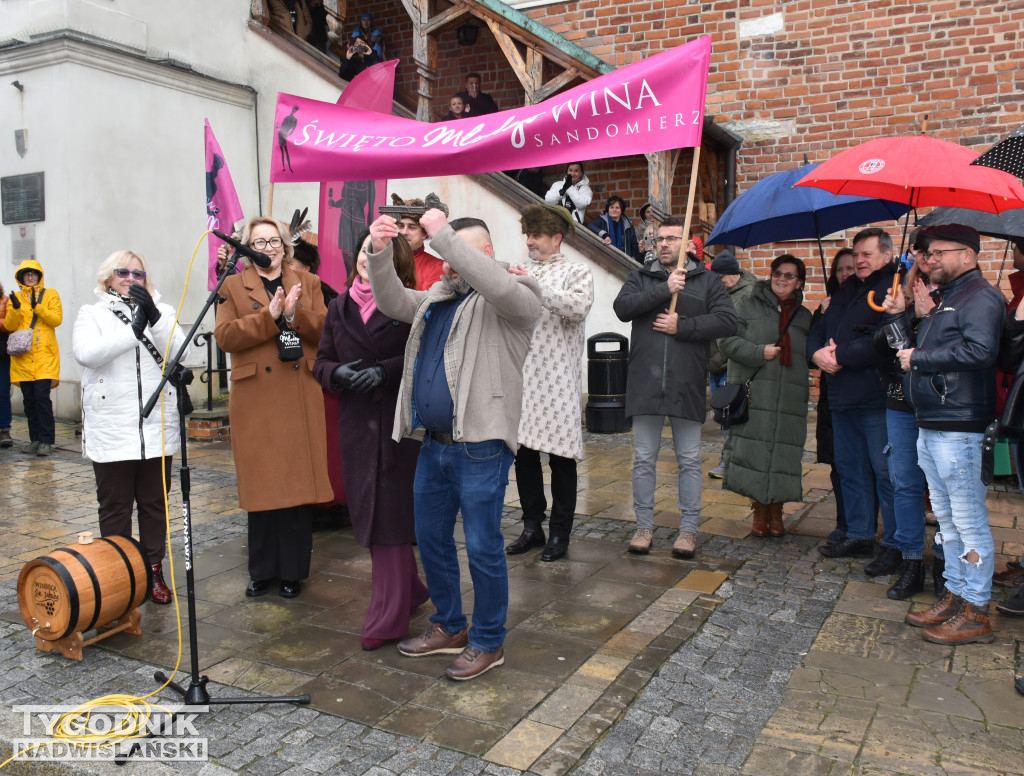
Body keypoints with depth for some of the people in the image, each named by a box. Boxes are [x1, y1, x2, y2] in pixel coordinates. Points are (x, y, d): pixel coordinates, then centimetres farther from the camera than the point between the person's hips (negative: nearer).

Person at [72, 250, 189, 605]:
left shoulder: (162, 312, 12)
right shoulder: (92, 313, 7)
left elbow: (179, 350, -5)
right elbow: (85, 353, -12)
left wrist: (154, 317, -18)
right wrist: (133, 330, -17)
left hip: (157, 428, 2)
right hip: (112, 432, -1)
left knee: (154, 503, 9)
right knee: (115, 506, 5)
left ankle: (153, 571, 19)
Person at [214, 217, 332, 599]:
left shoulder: (308, 283, 14)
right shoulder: (233, 286, 10)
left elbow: (325, 330, 2)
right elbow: (224, 336, -5)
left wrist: (296, 314, -15)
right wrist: (269, 316, -15)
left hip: (301, 398, 1)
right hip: (255, 399, 0)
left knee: (299, 481, 1)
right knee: (261, 486, 4)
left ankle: (293, 571, 14)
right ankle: (263, 571, 18)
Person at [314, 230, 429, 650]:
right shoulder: (340, 307, 12)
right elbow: (322, 361, 13)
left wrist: (386, 371, -18)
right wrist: (338, 373, -9)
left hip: (400, 422, -5)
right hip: (356, 422, 5)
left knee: (389, 516, -3)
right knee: (368, 514, 11)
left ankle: (387, 618, 7)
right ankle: (407, 591, 33)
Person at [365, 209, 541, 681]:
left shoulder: (515, 298, -6)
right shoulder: (439, 296, 17)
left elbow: (496, 284, -27)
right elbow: (392, 303, 14)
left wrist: (443, 233, -23)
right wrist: (380, 254, -2)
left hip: (480, 447, -8)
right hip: (434, 443, 8)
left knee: (483, 548, 2)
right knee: (431, 540, 18)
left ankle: (488, 642, 21)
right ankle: (449, 628, 36)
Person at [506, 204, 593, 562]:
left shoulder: (577, 272, 5)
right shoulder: (521, 272, 19)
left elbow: (579, 307, -15)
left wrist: (536, 287, -20)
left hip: (557, 378, -4)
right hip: (522, 375, 5)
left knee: (560, 456, 1)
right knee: (524, 453, 7)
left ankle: (559, 533, 13)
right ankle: (532, 527, 21)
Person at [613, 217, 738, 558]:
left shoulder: (707, 280, 9)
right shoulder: (641, 277, 13)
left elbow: (726, 321, -4)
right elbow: (622, 307, -7)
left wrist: (682, 326, -12)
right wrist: (664, 289, -14)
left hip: (687, 384, -1)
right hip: (645, 382, 1)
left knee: (689, 460, 6)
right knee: (643, 458, 7)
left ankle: (688, 528, 16)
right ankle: (644, 525, 19)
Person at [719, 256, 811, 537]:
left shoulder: (804, 316, 18)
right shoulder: (748, 306, 7)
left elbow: (811, 355, 25)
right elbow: (727, 339, -2)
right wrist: (759, 353, -10)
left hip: (790, 398, 3)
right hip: (754, 395, -3)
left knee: (783, 455, 2)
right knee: (753, 450, -3)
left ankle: (776, 513, 19)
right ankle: (759, 513, 12)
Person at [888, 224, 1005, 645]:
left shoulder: (980, 296, -10)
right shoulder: (943, 299, 21)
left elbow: (980, 351, -26)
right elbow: (913, 350, 22)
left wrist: (920, 358, -16)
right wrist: (898, 317, 11)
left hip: (959, 428, -10)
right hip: (931, 427, 10)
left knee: (969, 520, -3)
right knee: (947, 518, 16)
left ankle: (976, 612, 5)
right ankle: (955, 595, 26)